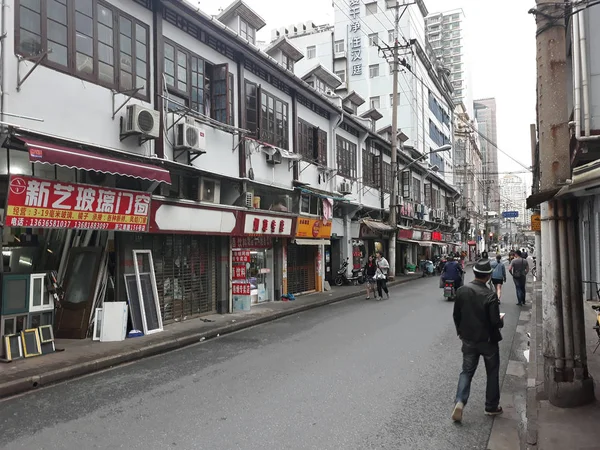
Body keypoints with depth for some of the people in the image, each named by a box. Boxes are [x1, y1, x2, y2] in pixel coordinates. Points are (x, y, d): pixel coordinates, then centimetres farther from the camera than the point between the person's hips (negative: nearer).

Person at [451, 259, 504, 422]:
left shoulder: (461, 291, -9)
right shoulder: (490, 296, -22)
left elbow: (456, 315, 0)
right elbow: (496, 322, -19)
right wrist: (501, 321, 4)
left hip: (468, 340, 3)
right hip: (488, 340, -3)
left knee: (467, 371, 12)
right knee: (492, 373, 17)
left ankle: (460, 402, -7)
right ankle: (492, 407, 28)